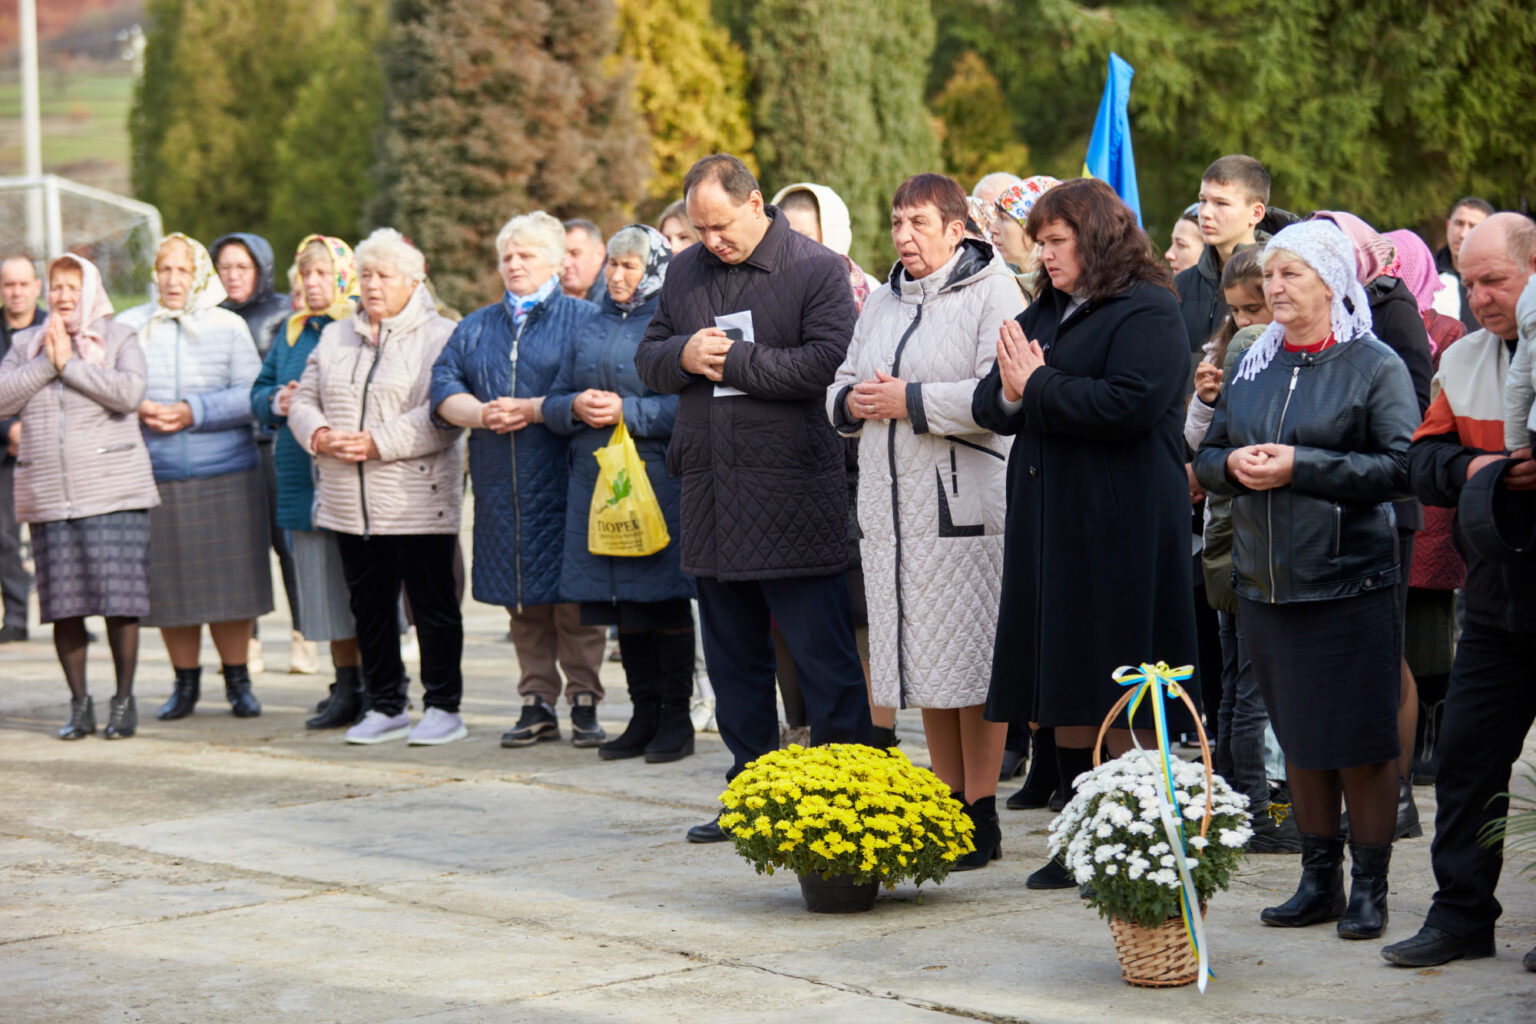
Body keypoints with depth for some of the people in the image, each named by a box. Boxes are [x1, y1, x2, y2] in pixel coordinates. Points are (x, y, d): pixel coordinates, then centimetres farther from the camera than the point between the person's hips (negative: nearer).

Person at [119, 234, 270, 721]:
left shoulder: (229, 327, 3)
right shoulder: (129, 326, 8)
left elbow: (252, 396, -4)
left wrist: (194, 412, -14)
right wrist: (138, 410, -12)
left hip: (225, 478, -1)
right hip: (155, 477, 1)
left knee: (230, 582, 0)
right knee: (167, 583, 3)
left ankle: (238, 680, 13)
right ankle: (185, 682, 18)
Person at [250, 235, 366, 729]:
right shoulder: (292, 332, 17)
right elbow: (259, 394, 20)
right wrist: (278, 402, -2)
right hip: (303, 479, 6)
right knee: (325, 586, 8)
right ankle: (346, 688, 15)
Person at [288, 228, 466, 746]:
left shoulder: (439, 337, -4)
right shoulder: (335, 336, 17)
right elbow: (303, 399, 16)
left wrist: (378, 443, -19)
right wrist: (320, 436, -6)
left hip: (417, 503, -6)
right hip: (349, 504, 6)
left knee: (432, 605, -1)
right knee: (369, 606, 10)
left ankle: (443, 708, 6)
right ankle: (385, 708, 19)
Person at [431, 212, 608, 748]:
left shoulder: (584, 320, 2)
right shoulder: (476, 327, 19)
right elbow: (443, 388, 8)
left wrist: (533, 410, -15)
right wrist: (482, 414, -10)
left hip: (564, 481, -5)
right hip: (500, 485, 5)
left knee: (574, 595, -5)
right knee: (522, 602, 6)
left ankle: (584, 700, 2)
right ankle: (537, 703, 12)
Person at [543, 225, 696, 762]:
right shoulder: (590, 329, 17)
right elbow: (553, 403, 17)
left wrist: (627, 410, -17)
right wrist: (576, 407, -4)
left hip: (657, 475, -6)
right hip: (596, 477, 6)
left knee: (665, 601, -3)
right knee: (624, 607, 9)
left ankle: (676, 718, 5)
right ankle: (644, 715, 17)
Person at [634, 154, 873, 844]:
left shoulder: (817, 269, -5)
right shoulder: (686, 272, 14)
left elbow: (826, 364, -17)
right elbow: (648, 359, 17)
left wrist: (730, 360, -12)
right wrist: (683, 355, -6)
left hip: (792, 495, -6)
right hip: (711, 492, 6)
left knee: (823, 655, -5)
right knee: (732, 653, 12)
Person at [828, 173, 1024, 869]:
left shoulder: (992, 293, -5)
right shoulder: (882, 303, 19)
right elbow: (840, 388, 25)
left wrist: (910, 401, -15)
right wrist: (854, 401, 2)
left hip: (966, 505, -7)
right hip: (891, 508, 7)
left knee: (974, 666, -6)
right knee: (924, 663, 10)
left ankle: (981, 818, 0)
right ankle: (949, 806, 19)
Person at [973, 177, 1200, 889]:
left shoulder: (1148, 313, -7)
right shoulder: (1043, 314, 17)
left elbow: (1129, 404, -22)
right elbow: (987, 405, 15)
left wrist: (1037, 388, -13)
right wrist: (1009, 395, -8)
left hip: (1118, 527, -8)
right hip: (1048, 521, 8)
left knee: (1119, 702, -5)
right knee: (1065, 694, 8)